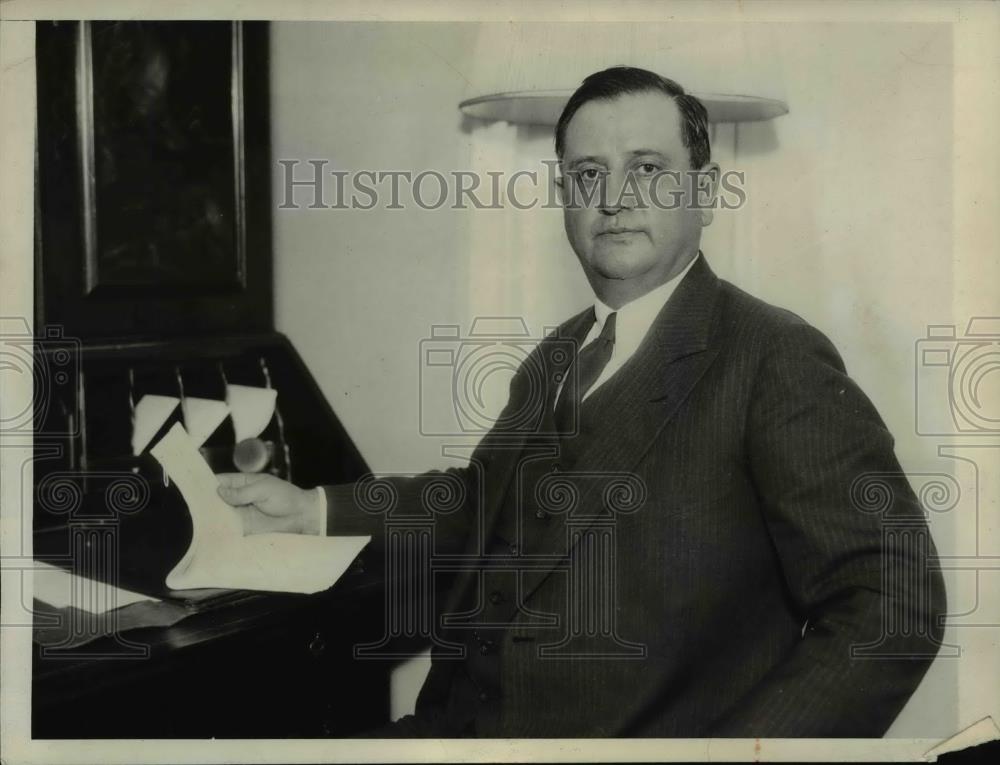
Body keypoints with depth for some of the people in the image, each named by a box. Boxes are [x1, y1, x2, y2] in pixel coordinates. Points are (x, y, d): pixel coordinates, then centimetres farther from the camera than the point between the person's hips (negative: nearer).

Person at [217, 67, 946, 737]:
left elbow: (893, 607, -15)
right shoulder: (556, 357, 15)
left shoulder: (776, 361, -9)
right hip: (462, 720, 7)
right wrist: (314, 508, 23)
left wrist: (740, 737, -26)